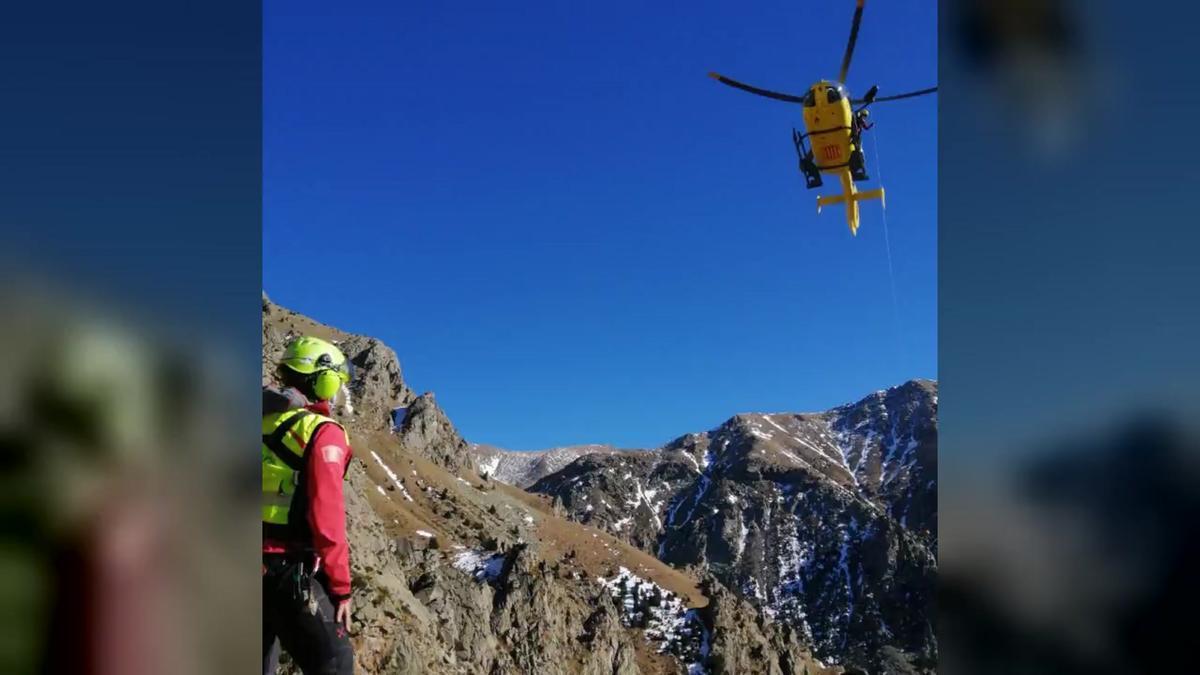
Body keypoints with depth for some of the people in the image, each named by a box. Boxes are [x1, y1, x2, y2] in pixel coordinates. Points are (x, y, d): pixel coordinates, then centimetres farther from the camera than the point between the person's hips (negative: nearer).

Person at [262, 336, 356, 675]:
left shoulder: (264, 423, 10)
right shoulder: (322, 433, -11)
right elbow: (327, 519, -16)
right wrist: (340, 587, -9)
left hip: (262, 568, 8)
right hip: (292, 571, -7)